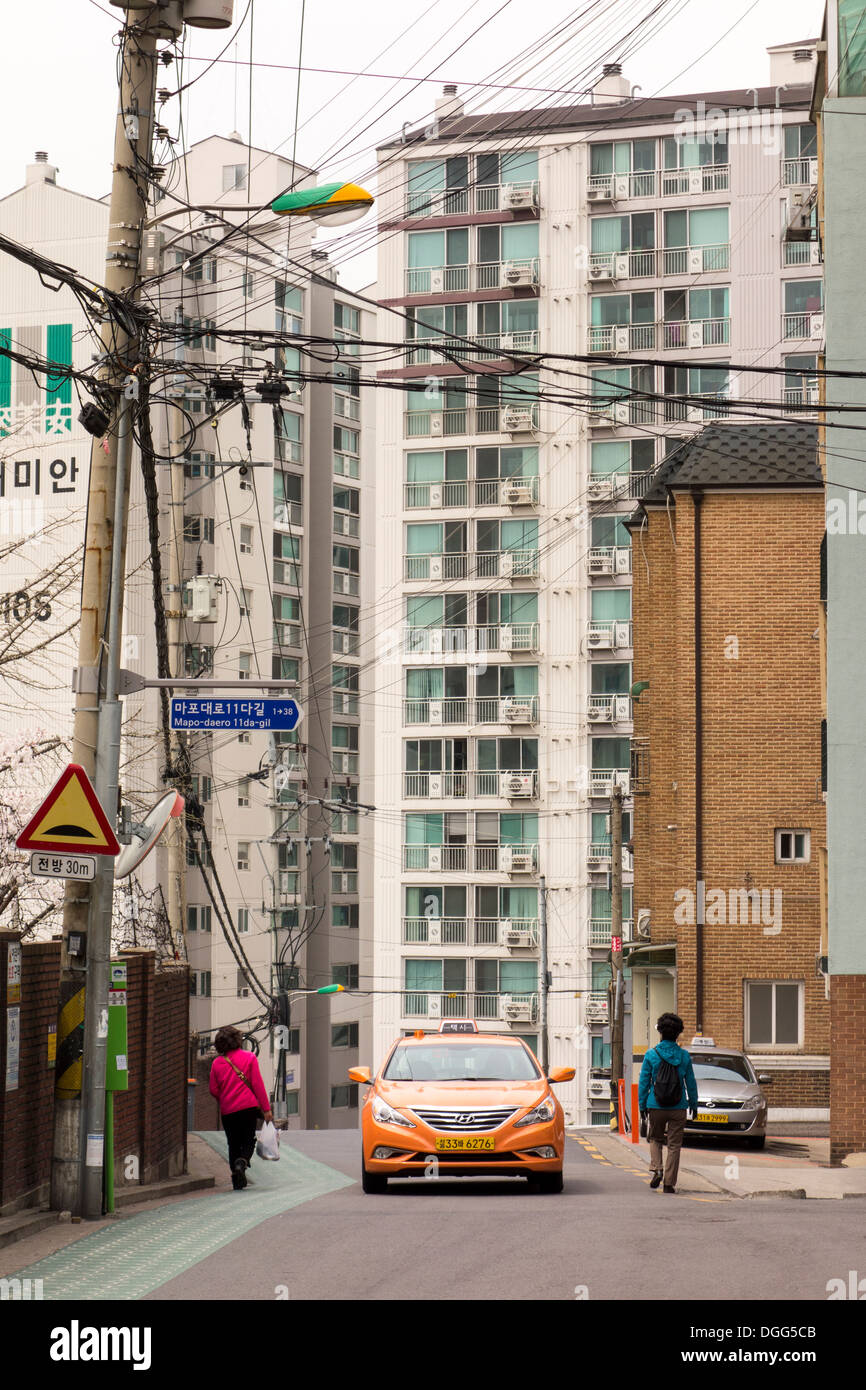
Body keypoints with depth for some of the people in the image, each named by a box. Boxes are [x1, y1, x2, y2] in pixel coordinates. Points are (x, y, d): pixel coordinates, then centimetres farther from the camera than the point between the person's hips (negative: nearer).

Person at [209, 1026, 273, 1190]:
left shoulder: (217, 1062, 3)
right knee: (248, 1140, 9)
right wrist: (266, 1108, -2)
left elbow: (214, 1090, 4)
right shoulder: (249, 1058, -2)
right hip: (248, 1107, -2)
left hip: (227, 1110, 2)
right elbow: (258, 1084, -4)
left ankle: (237, 1182, 4)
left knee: (233, 1144, 11)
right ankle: (242, 1163, -22)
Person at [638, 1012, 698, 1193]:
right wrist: (693, 1103, 17)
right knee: (674, 1145, 7)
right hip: (678, 1108, 0)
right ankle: (669, 1182, 5)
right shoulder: (684, 1056, -3)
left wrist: (642, 1105, 7)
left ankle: (657, 1169, -2)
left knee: (655, 1139, 20)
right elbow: (691, 1083, 4)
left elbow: (644, 1082, -2)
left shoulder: (651, 1055, -6)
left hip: (656, 1106, 0)